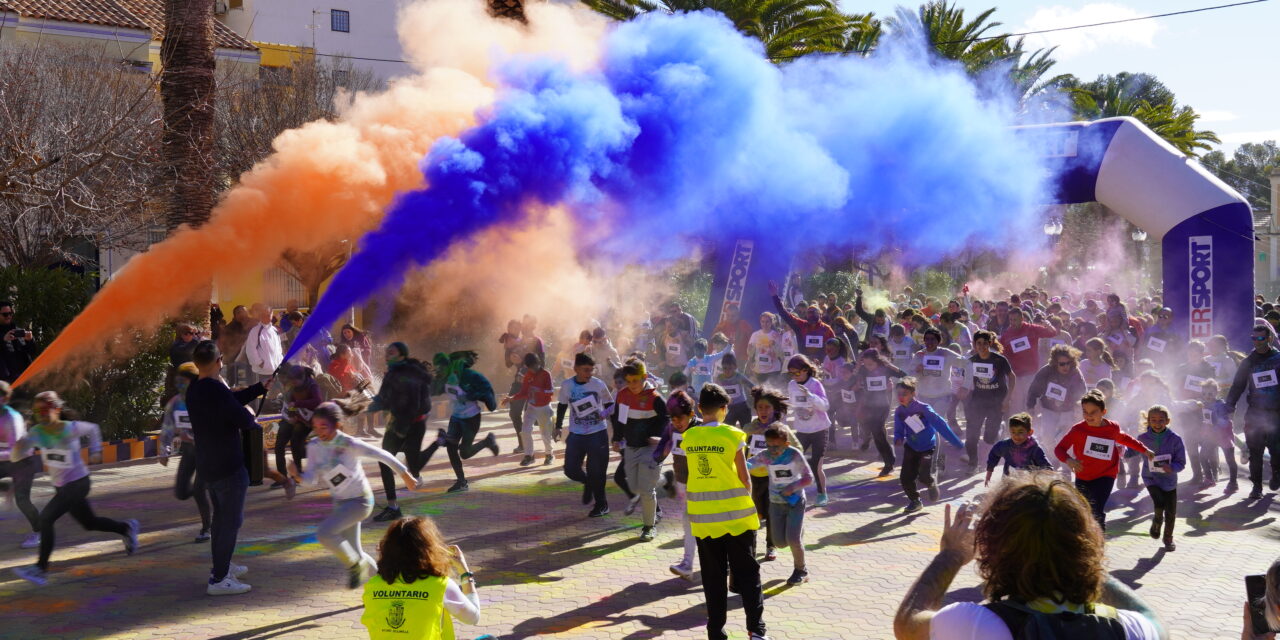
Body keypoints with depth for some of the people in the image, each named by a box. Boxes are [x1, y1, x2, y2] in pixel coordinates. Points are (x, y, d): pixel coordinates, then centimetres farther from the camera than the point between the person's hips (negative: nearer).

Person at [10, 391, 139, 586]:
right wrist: (18, 447, -44)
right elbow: (16, 456, -23)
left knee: (45, 518, -19)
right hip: (60, 487, 6)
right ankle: (126, 528, 42)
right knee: (89, 523, 19)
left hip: (78, 483, -6)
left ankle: (41, 568, -15)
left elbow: (93, 429, 5)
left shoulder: (72, 428, -17)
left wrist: (95, 451, 1)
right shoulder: (37, 432, -9)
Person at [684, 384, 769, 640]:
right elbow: (744, 477, -5)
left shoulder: (689, 437, 1)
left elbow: (692, 473, 1)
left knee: (713, 578, 11)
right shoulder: (732, 435, -9)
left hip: (703, 518, 3)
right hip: (735, 514, -3)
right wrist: (748, 496, 11)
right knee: (747, 573, 7)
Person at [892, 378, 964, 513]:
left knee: (924, 475, -21)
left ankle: (931, 485, 17)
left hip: (928, 447, -4)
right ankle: (914, 501, 24)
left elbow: (940, 424, -24)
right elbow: (898, 431, 3)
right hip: (911, 447, 5)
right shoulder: (899, 412, -7)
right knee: (906, 478, -2)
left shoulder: (923, 408, -23)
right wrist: (898, 439, -22)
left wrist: (957, 443, -26)